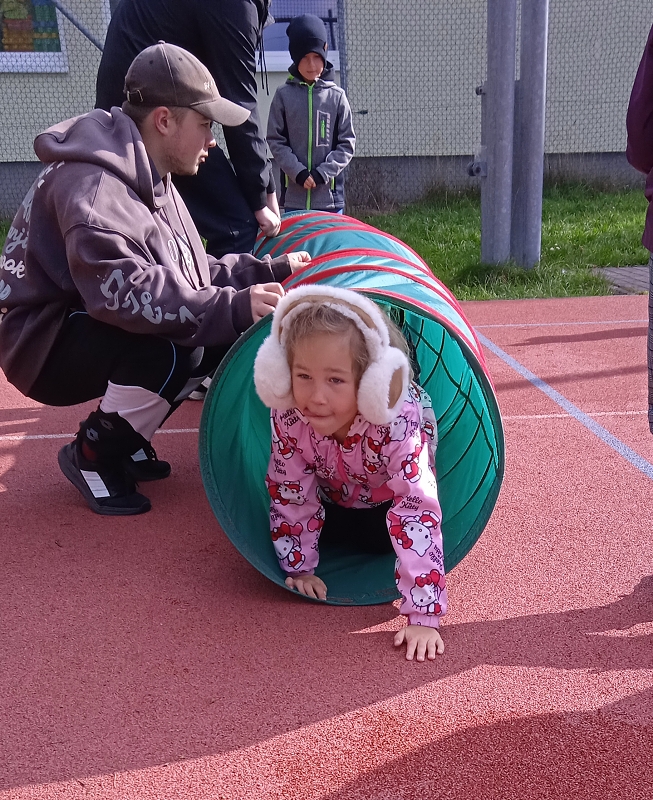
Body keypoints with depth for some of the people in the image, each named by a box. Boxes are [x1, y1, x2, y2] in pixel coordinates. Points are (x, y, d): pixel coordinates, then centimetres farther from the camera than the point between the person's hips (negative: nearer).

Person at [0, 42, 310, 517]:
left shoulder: (152, 181, 10)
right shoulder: (92, 183, -25)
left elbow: (192, 274, 12)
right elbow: (122, 288, -41)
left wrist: (271, 270, 4)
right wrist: (232, 306, -42)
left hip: (92, 335, 10)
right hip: (48, 345, -10)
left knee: (224, 336, 2)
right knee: (172, 347, -33)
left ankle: (126, 440, 11)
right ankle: (93, 454, -8)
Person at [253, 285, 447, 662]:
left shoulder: (398, 421, -45)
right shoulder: (288, 417, -34)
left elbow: (417, 510, -47)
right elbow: (290, 492, -18)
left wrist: (424, 616, -50)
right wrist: (299, 568, -15)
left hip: (388, 496, -2)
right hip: (336, 495, 3)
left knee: (377, 540, -15)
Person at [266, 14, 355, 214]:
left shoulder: (336, 96, 1)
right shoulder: (283, 95, 1)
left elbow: (347, 143, 1)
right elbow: (275, 141, 1)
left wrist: (322, 173, -10)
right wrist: (298, 173, -11)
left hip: (329, 194, 0)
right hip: (294, 195, 0)